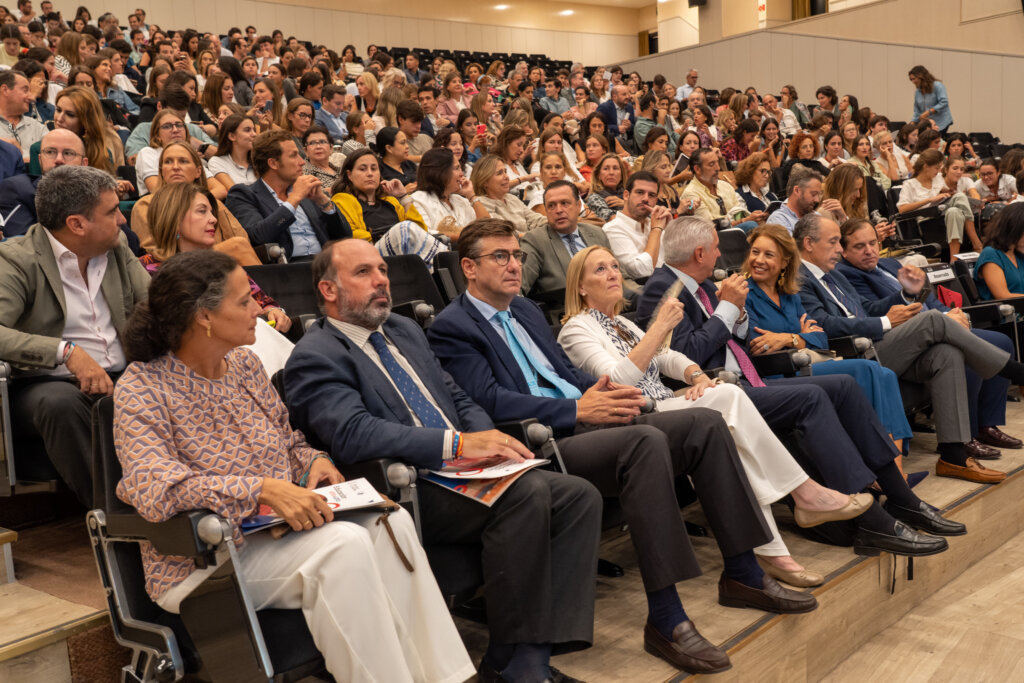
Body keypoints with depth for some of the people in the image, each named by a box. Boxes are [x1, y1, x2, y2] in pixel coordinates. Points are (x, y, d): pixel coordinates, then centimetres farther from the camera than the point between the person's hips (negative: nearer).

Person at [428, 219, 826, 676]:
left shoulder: (525, 309, 24)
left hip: (585, 420, 9)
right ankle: (665, 619, -30)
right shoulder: (452, 328, -3)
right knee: (646, 440, -34)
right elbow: (492, 402, -15)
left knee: (704, 422, -6)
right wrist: (578, 409, -20)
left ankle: (742, 574, 2)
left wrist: (601, 392, 2)